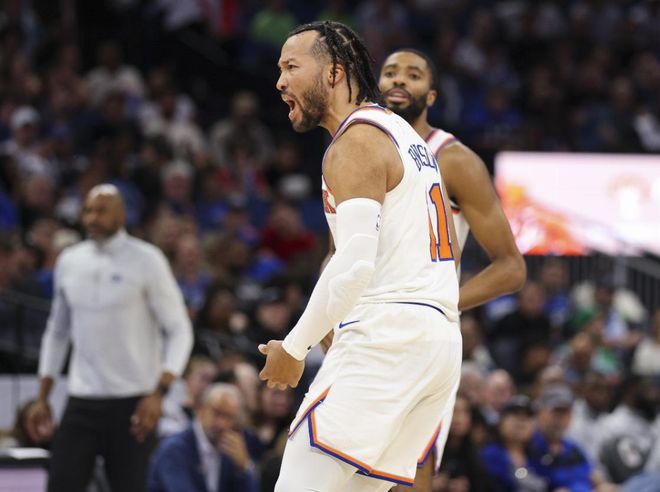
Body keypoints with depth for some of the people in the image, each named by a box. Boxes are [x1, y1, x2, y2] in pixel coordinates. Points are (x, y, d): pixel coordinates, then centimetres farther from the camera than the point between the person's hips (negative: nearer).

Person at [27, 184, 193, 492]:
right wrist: (42, 398, 13)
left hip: (132, 403, -4)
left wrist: (158, 393, -16)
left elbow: (179, 330, -5)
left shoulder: (146, 261, -5)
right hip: (82, 400, 4)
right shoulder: (69, 262, 9)